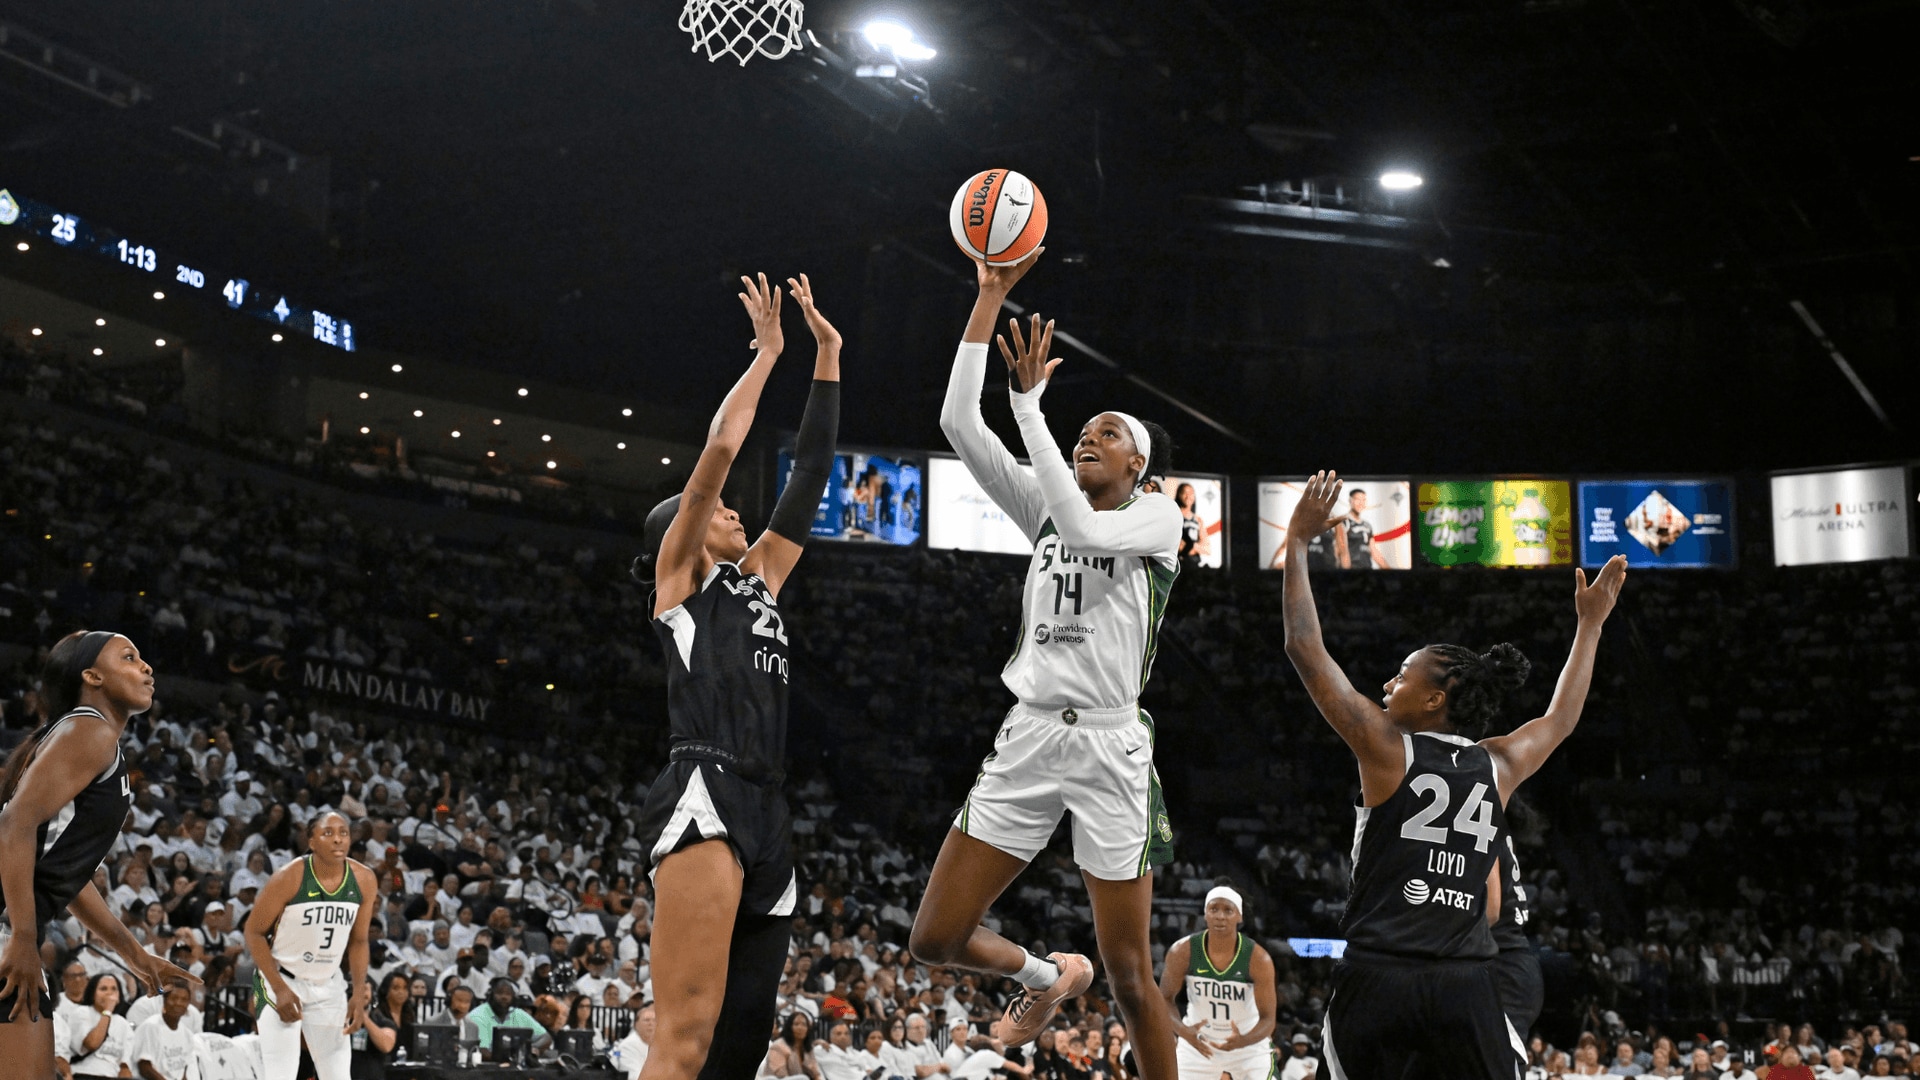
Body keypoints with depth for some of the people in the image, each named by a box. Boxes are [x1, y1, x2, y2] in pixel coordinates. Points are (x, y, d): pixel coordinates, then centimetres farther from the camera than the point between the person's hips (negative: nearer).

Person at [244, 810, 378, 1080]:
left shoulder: (364, 880, -8)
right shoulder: (290, 877, -20)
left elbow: (358, 942, 5)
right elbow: (254, 933, -11)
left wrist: (358, 994, -4)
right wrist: (280, 988, -17)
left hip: (328, 985, 5)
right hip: (280, 980, -4)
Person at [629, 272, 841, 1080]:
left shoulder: (758, 582, 28)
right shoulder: (678, 575, 11)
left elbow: (810, 477, 28)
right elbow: (720, 448, 2)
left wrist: (827, 360, 28)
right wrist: (767, 353, 12)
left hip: (766, 815, 8)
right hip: (704, 798, -8)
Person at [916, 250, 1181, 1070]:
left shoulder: (1157, 518, 1)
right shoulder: (1045, 510, 14)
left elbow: (1081, 526, -21)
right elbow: (959, 422, 4)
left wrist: (1030, 399, -17)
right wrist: (990, 297, -1)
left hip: (1109, 746, -5)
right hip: (1027, 736, 5)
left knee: (1129, 977, -2)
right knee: (935, 940, 1)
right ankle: (1048, 975, 31)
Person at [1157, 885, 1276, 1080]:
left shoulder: (1258, 959, -22)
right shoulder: (1183, 952, -19)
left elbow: (1267, 1018, -20)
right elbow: (1165, 998, -8)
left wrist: (1242, 1041, -42)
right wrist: (1183, 1031, -28)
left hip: (1248, 1043, -1)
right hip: (1198, 1042, 1)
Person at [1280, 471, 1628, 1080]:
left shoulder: (1387, 749, 0)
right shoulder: (1499, 765, 10)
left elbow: (1305, 650, -1)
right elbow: (1561, 720, 31)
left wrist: (1298, 540, 5)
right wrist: (1590, 624, 40)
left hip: (1376, 977, -3)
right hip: (1466, 982, 3)